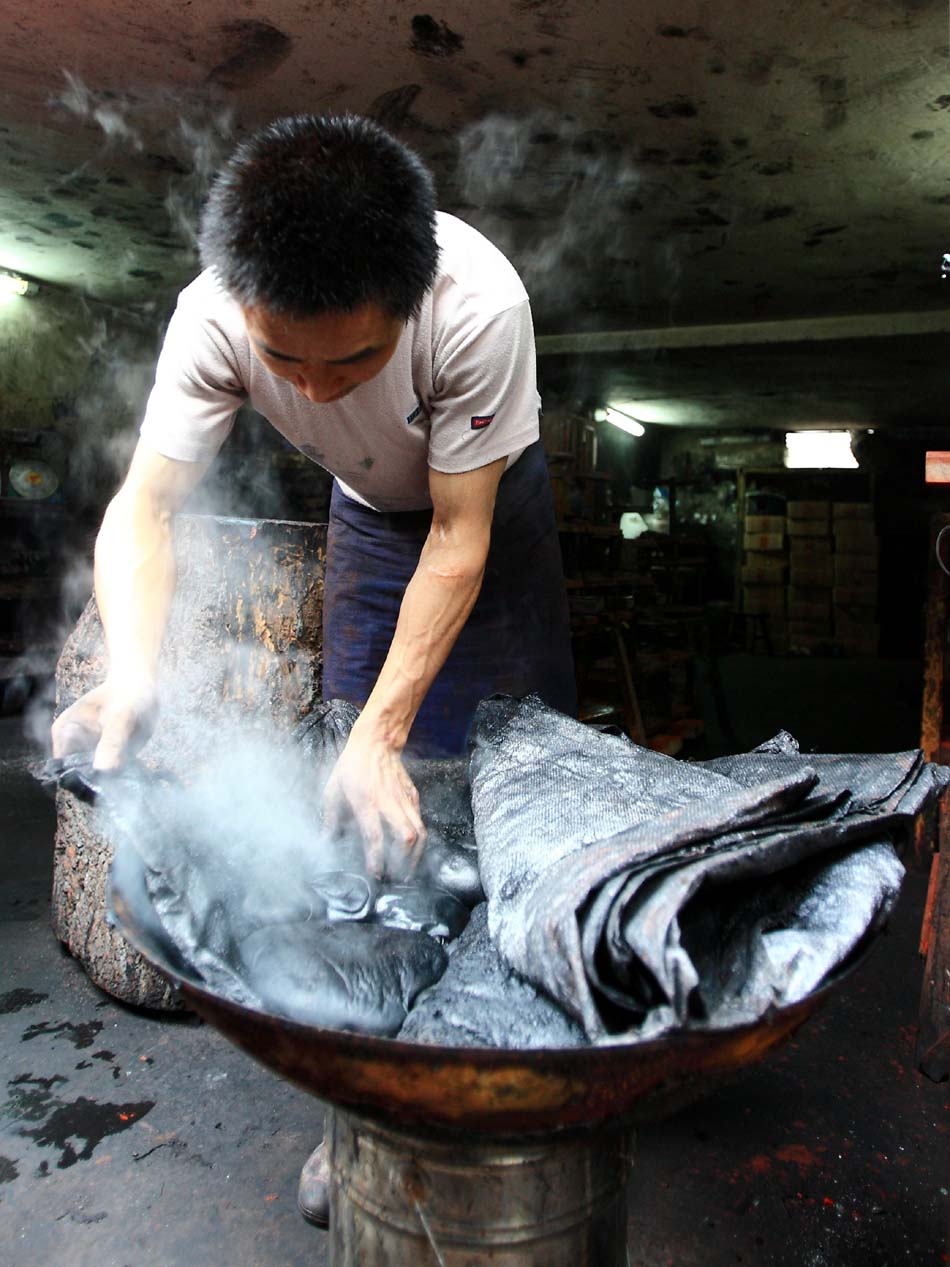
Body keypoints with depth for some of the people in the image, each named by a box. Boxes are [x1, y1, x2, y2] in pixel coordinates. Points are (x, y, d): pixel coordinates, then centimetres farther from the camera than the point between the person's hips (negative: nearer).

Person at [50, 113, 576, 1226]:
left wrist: (381, 734, -41)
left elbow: (458, 540, -34)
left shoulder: (477, 301, -37)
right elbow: (143, 509, -31)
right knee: (362, 802, -3)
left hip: (492, 505, -1)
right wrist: (131, 680, -49)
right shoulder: (213, 317, -29)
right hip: (368, 516, 2)